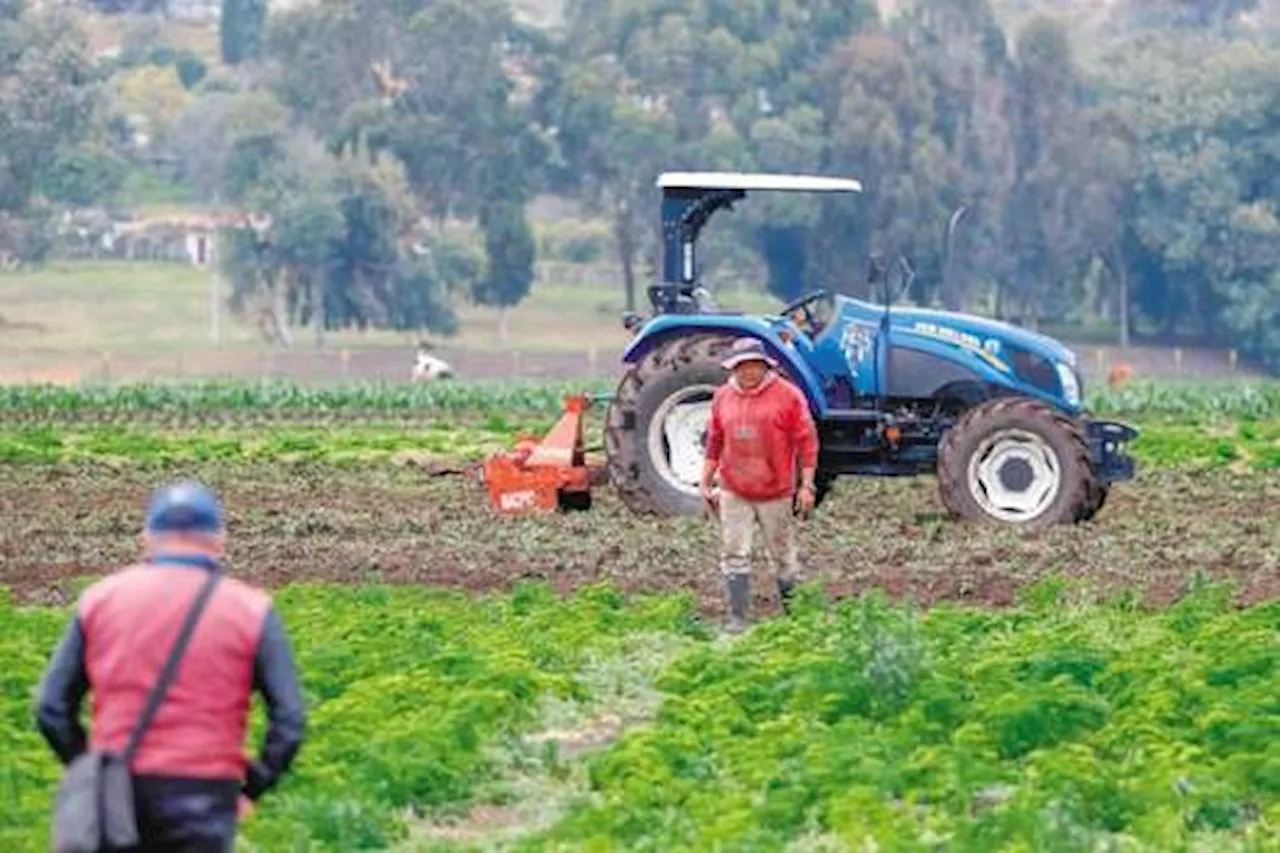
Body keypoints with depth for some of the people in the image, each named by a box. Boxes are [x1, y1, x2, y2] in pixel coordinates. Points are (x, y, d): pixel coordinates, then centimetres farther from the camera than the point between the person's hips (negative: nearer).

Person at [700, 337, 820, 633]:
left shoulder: (787, 395, -7)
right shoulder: (723, 397, 6)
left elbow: (806, 441, -6)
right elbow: (715, 443, 14)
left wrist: (807, 485, -9)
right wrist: (706, 482, 12)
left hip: (775, 494, -3)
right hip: (734, 494, 3)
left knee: (782, 555, 8)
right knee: (734, 555, -2)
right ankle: (737, 618, 2)